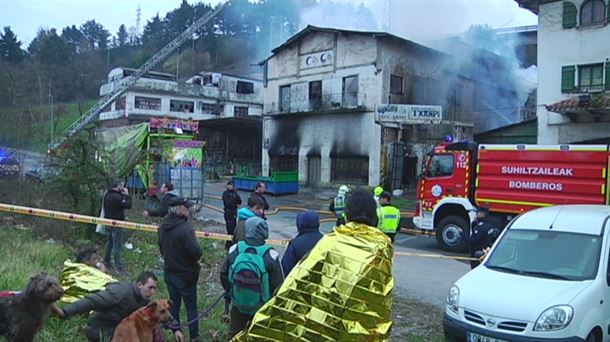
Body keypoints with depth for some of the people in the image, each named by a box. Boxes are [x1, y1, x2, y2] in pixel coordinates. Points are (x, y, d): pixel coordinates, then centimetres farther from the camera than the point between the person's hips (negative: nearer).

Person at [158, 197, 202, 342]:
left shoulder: (163, 226, -1)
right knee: (191, 306, 8)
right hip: (186, 274, -7)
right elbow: (196, 252, -29)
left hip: (169, 272, 7)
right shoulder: (185, 228, -26)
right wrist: (195, 259, -7)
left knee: (174, 304, 17)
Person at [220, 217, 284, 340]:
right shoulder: (270, 255, -22)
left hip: (238, 305, 2)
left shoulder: (235, 250, -14)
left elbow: (224, 275, -2)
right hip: (262, 308, -2)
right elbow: (278, 284, -17)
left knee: (233, 336, 22)